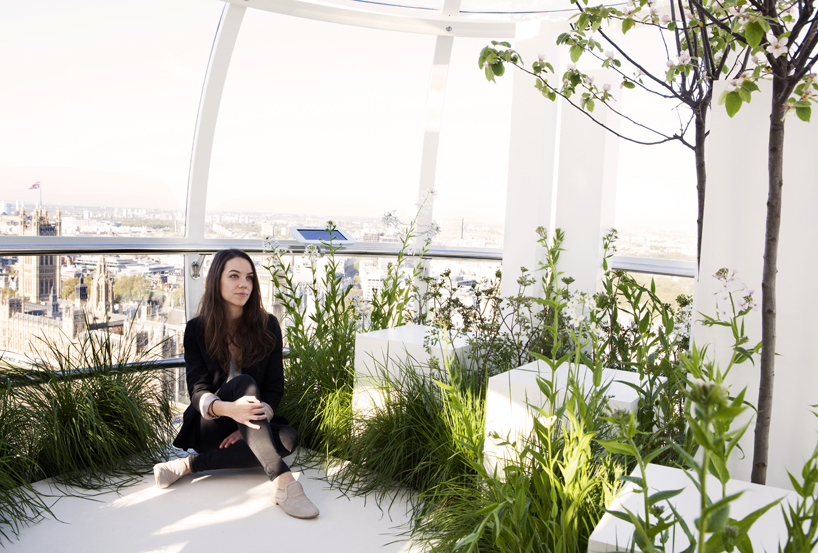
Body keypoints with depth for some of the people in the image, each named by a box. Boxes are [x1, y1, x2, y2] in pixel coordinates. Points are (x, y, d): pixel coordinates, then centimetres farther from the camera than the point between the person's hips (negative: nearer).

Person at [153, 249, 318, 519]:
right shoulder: (197, 330, -2)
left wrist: (249, 428, -18)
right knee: (242, 383, -33)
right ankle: (282, 482, -44)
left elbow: (275, 387, -1)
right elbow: (198, 391, -12)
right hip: (210, 428, -2)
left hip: (254, 425, 3)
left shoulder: (267, 326, 1)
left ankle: (191, 464, -26)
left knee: (288, 437, -30)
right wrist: (228, 409, -35)